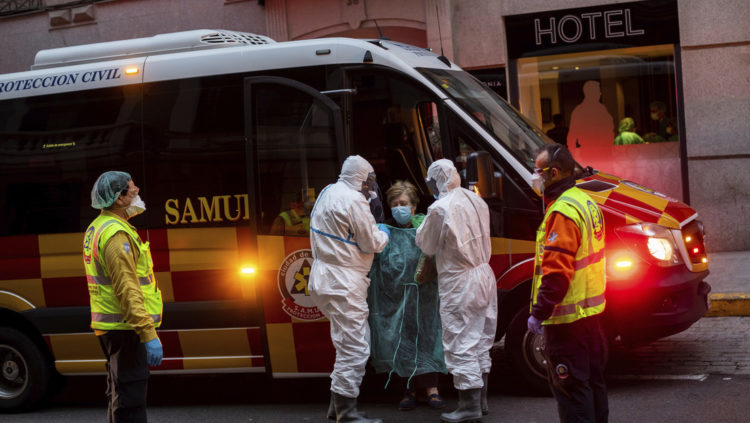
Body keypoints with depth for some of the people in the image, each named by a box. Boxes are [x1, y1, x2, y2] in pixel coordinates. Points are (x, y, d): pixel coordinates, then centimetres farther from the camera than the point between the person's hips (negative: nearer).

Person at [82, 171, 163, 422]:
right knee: (130, 401, -10)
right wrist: (148, 334, -27)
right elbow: (127, 289, -25)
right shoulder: (116, 234, -18)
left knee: (119, 395, 19)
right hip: (125, 328, -11)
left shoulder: (97, 228, 16)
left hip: (111, 326, 11)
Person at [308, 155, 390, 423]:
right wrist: (383, 233, 9)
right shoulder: (354, 201, -17)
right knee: (355, 348, -7)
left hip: (325, 277, 10)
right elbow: (372, 244, -11)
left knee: (350, 343, 18)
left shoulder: (328, 193, 13)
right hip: (343, 284, -10)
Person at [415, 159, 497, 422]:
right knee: (480, 343, 16)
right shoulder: (476, 201, 5)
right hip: (484, 275, 8)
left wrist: (422, 229, 12)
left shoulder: (440, 209, -18)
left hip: (459, 284, -8)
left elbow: (427, 247, -7)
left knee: (461, 346, 0)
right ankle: (481, 400, 25)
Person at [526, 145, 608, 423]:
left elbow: (556, 272, -24)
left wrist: (539, 312, -19)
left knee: (570, 388, -4)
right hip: (590, 310, 10)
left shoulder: (562, 212, -20)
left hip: (566, 317, -10)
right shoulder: (585, 202, 12)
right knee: (593, 381, 18)